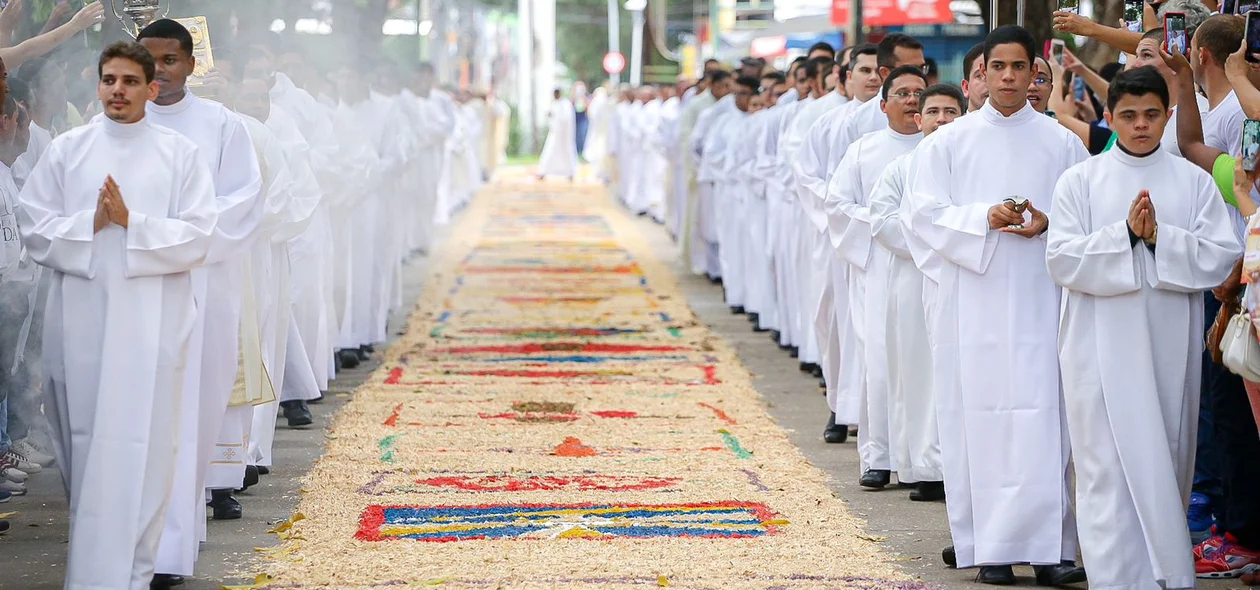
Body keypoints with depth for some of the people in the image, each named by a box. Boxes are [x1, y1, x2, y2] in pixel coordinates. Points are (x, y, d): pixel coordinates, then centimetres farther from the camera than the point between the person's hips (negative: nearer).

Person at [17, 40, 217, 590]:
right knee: (83, 440, 6)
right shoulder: (66, 150, 8)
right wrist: (90, 224, -12)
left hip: (153, 322, -1)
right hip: (81, 318, 2)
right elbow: (32, 226, 3)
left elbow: (198, 238, -3)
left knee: (143, 445, -5)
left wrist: (131, 223, -13)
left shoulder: (181, 155, 4)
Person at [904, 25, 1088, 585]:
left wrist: (1047, 224, -12)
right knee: (980, 417, -1)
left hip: (1040, 300, 0)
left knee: (1041, 420, -7)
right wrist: (983, 217, -15)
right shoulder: (950, 141, 7)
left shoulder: (1061, 143, 8)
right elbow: (925, 213, 0)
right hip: (974, 302, 0)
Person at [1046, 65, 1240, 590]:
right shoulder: (1080, 181, 4)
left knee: (1168, 463, 10)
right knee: (1112, 468, -7)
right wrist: (1125, 233, -15)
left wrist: (1160, 236, -14)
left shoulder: (1194, 182, 7)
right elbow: (1062, 258, -5)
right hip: (1103, 345, -2)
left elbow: (1221, 256, -2)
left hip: (1171, 345, 2)